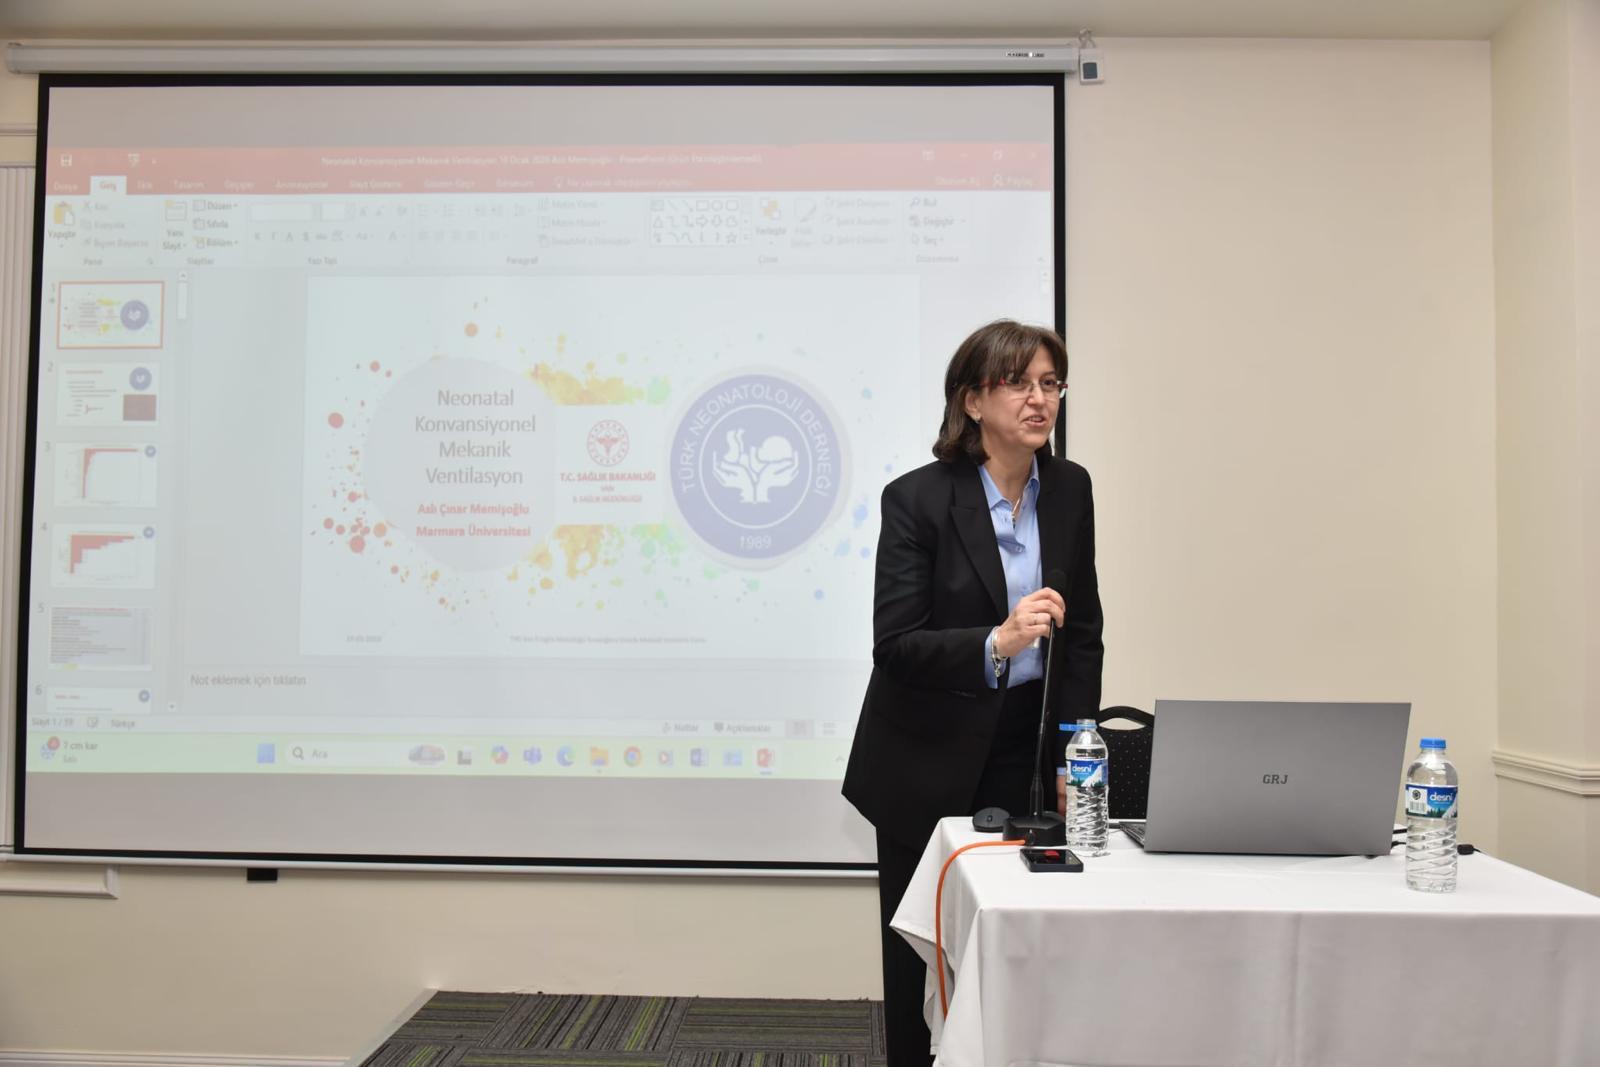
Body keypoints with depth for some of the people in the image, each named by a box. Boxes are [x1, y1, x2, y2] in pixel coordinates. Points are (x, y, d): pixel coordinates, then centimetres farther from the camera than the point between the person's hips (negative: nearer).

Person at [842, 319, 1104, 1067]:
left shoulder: (1069, 489, 1)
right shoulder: (915, 498, -14)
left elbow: (1083, 633, 7)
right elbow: (894, 645, -18)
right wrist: (997, 642, -34)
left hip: (1024, 754, 4)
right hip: (928, 761, -3)